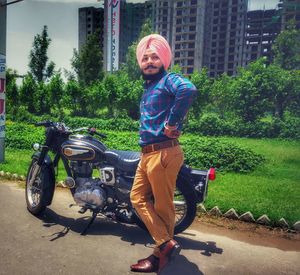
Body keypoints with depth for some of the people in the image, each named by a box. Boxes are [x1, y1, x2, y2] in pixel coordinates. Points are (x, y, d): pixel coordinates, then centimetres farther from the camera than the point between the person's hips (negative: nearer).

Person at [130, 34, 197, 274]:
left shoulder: (168, 79, -8)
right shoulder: (148, 87, 21)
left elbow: (189, 89, -31)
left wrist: (172, 124, -25)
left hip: (163, 153, -10)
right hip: (148, 154, 10)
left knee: (163, 206, 2)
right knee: (138, 197, 13)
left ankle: (161, 255, 18)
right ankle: (167, 243, 18)